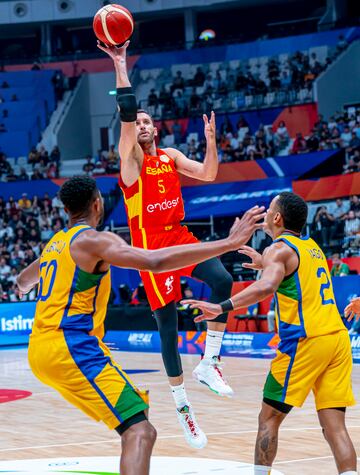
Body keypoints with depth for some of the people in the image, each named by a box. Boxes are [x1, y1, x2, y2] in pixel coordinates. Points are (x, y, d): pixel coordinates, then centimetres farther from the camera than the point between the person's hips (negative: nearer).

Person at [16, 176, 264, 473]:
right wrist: (229, 243, -25)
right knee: (139, 432, -18)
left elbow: (23, 283, 39)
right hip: (72, 349, -10)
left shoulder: (55, 243, 18)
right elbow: (155, 262, -25)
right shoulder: (92, 240, -9)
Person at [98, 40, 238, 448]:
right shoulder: (130, 158, -2)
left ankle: (209, 362, -13)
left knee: (222, 280, -23)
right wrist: (120, 65, -21)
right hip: (151, 244, -4)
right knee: (167, 324, -4)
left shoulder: (171, 156, 13)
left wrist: (210, 140, -8)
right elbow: (126, 115, -15)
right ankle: (180, 403, 7)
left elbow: (208, 175, 6)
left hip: (180, 236, 4)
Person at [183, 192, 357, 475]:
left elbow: (266, 287, -24)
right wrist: (266, 265, 44)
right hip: (338, 338, 7)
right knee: (334, 426, 2)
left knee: (269, 419, 6)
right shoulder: (313, 247, 20)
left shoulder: (279, 249, -3)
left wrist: (221, 307, -28)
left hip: (306, 341, -7)